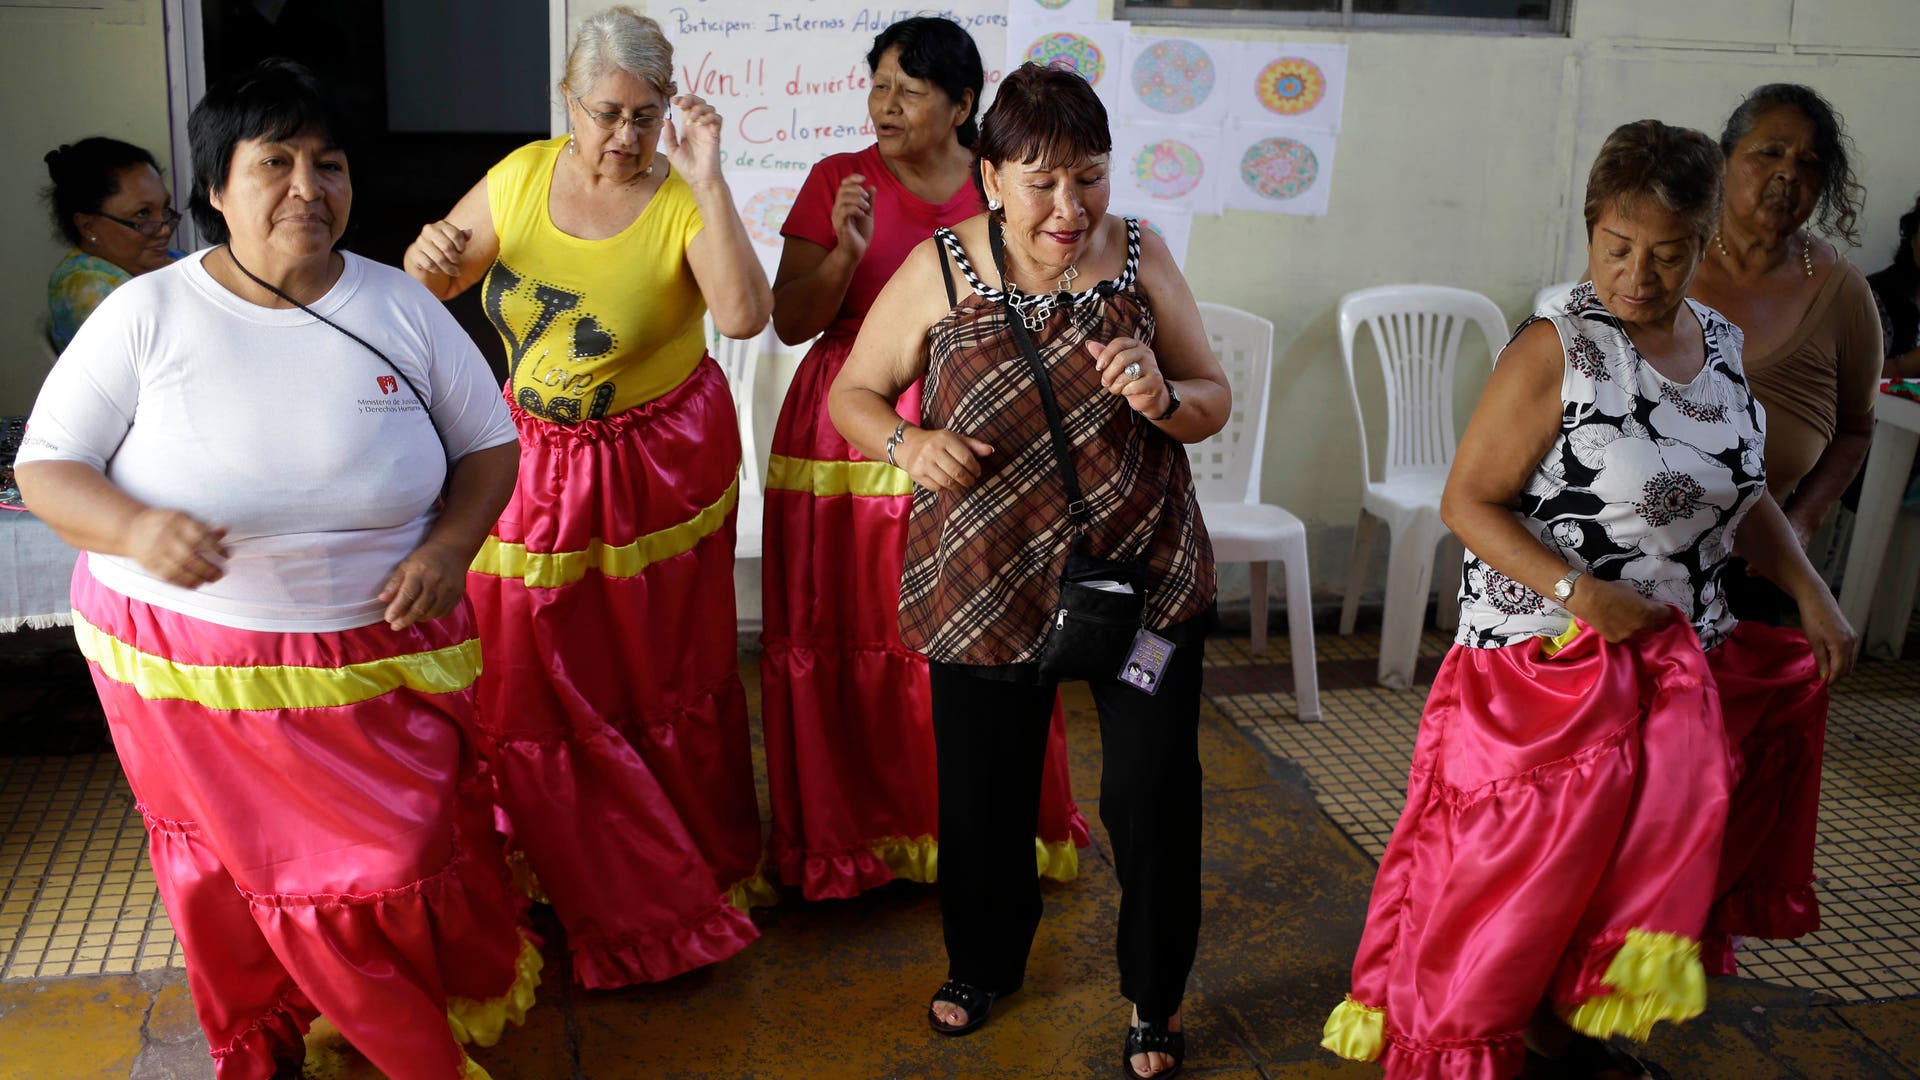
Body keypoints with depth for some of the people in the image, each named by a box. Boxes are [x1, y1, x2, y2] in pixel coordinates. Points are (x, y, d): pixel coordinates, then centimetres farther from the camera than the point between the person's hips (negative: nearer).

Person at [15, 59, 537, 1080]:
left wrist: (449, 545, -14)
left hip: (376, 656, 1)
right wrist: (135, 529, -27)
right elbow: (45, 466, -6)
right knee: (235, 876, 16)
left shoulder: (399, 307, -5)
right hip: (190, 666, 0)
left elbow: (488, 441, 5)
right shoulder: (148, 315, -10)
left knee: (403, 865, 7)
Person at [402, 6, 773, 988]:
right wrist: (428, 257, -16)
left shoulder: (680, 201, -16)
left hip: (656, 469, -4)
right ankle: (595, 890, 31)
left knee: (663, 677, 12)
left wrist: (708, 180, -33)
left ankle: (708, 864, 37)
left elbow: (745, 316, -33)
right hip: (536, 463, 4)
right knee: (537, 681, 9)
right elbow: (435, 280, 8)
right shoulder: (524, 175, -3)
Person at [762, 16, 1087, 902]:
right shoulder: (836, 181, 2)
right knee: (846, 638, 1)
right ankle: (852, 835, 19)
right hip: (847, 438, -1)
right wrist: (845, 251, -16)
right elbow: (790, 322, -1)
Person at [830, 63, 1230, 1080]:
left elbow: (1214, 402, 5)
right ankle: (984, 960, 43)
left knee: (1152, 789, 2)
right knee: (985, 789, 13)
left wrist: (1165, 399, -18)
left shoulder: (1140, 257, -2)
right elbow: (852, 392, 2)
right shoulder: (938, 270, -7)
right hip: (987, 582, 0)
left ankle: (1155, 992, 28)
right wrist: (908, 443, -19)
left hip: (1143, 574, 1)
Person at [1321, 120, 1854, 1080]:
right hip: (1550, 664, -7)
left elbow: (1741, 495, 18)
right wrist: (1579, 593, -26)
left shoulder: (1721, 343, 6)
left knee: (1636, 867, 17)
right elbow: (1467, 501, -16)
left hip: (1676, 663, 7)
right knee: (1516, 873, -1)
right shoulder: (1555, 350, -16)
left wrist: (1812, 594, 6)